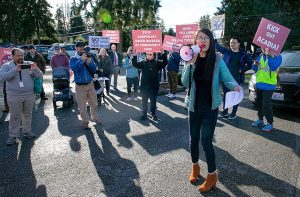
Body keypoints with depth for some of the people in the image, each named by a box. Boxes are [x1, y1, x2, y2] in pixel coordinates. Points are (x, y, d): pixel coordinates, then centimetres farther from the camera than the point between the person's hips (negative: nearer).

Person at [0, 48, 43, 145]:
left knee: (28, 114, 14)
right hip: (14, 97, -2)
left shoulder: (29, 64, 4)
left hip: (30, 95, 2)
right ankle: (13, 135, 15)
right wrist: (15, 70, -26)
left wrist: (35, 69, -21)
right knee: (15, 116, 5)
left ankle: (27, 131, 29)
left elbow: (40, 76, 0)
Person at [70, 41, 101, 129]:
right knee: (82, 106, 4)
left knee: (94, 104, 13)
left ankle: (95, 118, 32)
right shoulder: (73, 59, 0)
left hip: (90, 84, 3)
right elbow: (74, 68, -20)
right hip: (80, 86, -2)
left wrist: (89, 62, -18)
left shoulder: (88, 57, 6)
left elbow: (94, 69, -2)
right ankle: (85, 121, 20)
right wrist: (81, 60, -23)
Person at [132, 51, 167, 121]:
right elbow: (135, 64, -5)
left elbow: (164, 63, -13)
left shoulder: (157, 63, 1)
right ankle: (144, 114, 23)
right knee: (144, 101, 10)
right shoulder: (143, 63, 5)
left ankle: (153, 114, 24)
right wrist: (134, 56, -18)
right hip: (144, 86, 2)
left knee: (153, 101, 9)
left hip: (154, 86, -1)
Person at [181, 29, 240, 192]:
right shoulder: (191, 59, -2)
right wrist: (190, 65, -20)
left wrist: (235, 86, -30)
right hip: (193, 106, 3)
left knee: (206, 140, -2)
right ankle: (195, 166, 38)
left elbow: (227, 78, -9)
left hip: (210, 107, -2)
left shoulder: (217, 59, -7)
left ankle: (212, 174, 18)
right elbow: (184, 82, -8)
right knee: (193, 138, 13)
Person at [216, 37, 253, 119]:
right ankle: (225, 111, 22)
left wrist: (243, 70, -4)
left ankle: (234, 113, 15)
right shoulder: (226, 51, 5)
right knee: (225, 95, 9)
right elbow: (218, 46, 5)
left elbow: (250, 63, 6)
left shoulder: (243, 54, 2)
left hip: (236, 78, -2)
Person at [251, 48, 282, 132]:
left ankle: (270, 123, 2)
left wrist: (269, 56, -27)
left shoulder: (277, 56, -6)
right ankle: (260, 120, 30)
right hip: (259, 84, 7)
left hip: (269, 85, -6)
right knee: (259, 104, 15)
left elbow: (274, 67, -24)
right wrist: (255, 64, -6)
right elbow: (255, 68, 16)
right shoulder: (261, 56, 11)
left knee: (266, 105, -9)